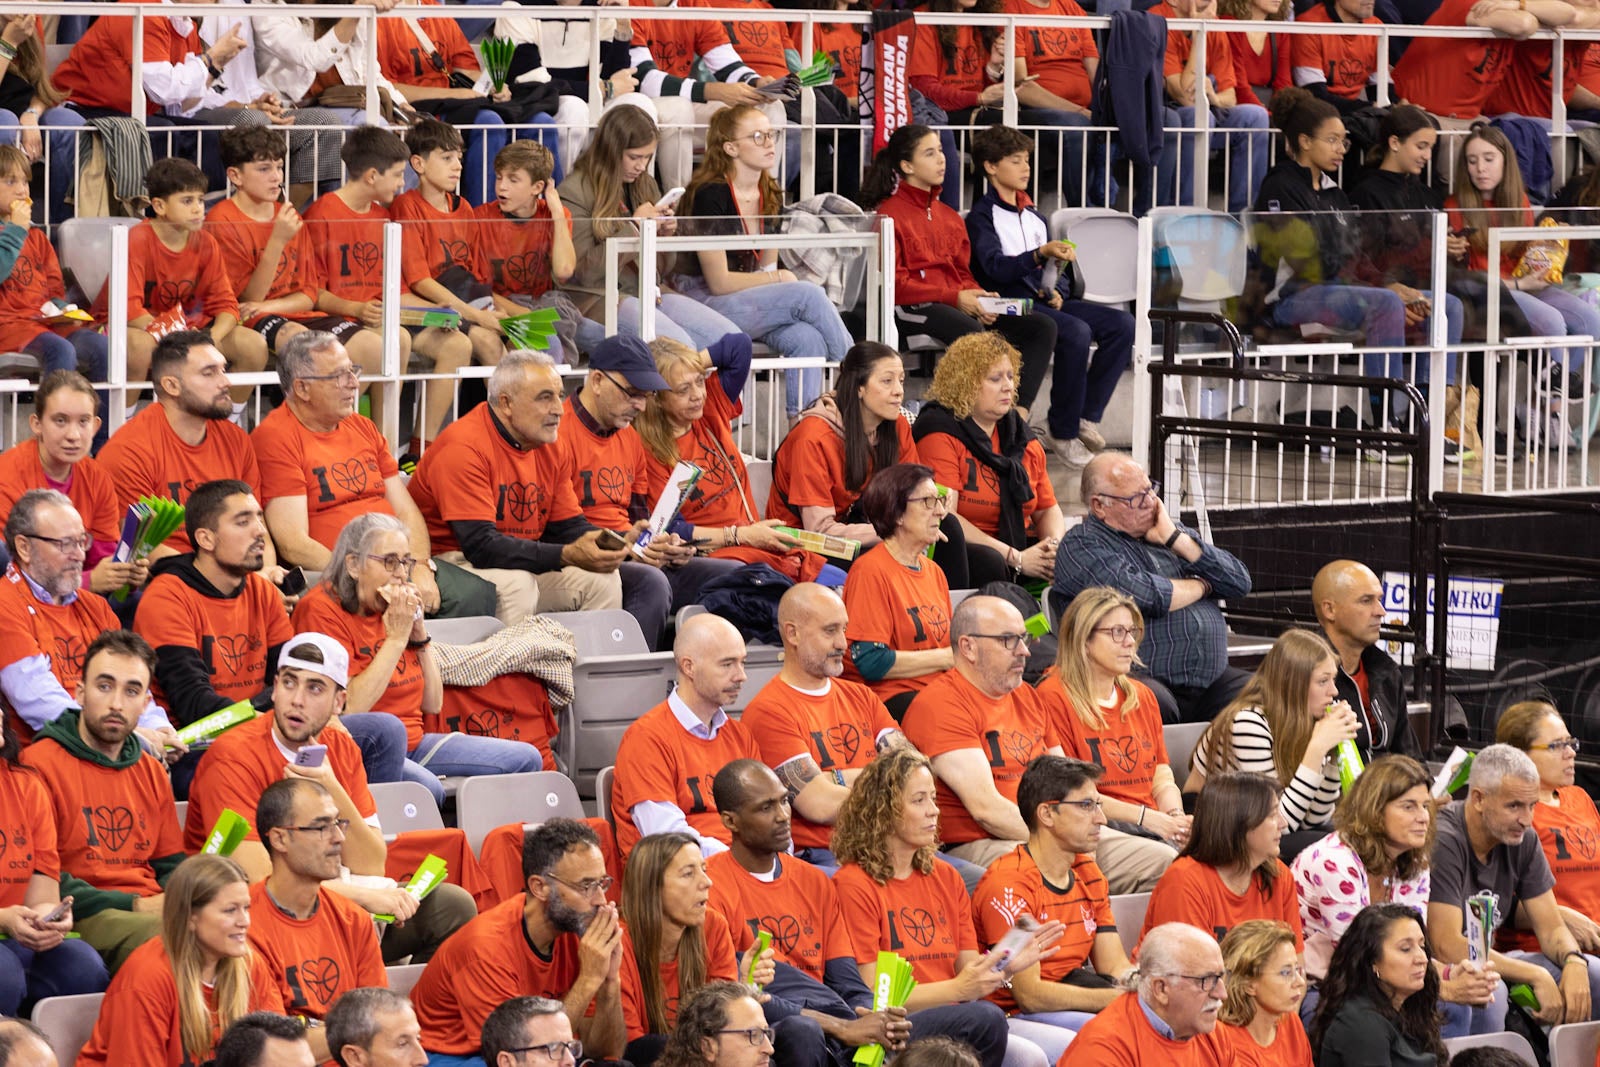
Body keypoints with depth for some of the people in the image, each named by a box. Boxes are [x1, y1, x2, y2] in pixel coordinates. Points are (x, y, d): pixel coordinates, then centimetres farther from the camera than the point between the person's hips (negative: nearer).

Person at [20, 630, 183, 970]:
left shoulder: (153, 773, 21)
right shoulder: (39, 765, -2)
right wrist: (134, 906, -13)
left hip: (151, 912, 6)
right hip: (83, 918, -6)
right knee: (157, 936, -37)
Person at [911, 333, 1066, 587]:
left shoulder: (1020, 435, 15)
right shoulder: (941, 434, -8)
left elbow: (1047, 509, 18)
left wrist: (1054, 545, -8)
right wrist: (1016, 558, -20)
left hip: (1021, 547, 6)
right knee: (989, 564, -38)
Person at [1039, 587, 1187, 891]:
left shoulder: (1142, 697, 23)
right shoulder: (1054, 697, -1)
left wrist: (1175, 817, -3)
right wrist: (1142, 816, -12)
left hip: (1153, 826, 6)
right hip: (1093, 829, -6)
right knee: (1169, 862, -36)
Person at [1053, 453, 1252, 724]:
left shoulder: (1170, 532, 23)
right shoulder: (1081, 546, 3)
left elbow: (1240, 584, 12)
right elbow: (1141, 595, -14)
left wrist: (1175, 539, 3)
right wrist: (1201, 586, 5)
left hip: (1211, 680, 6)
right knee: (1154, 704, -38)